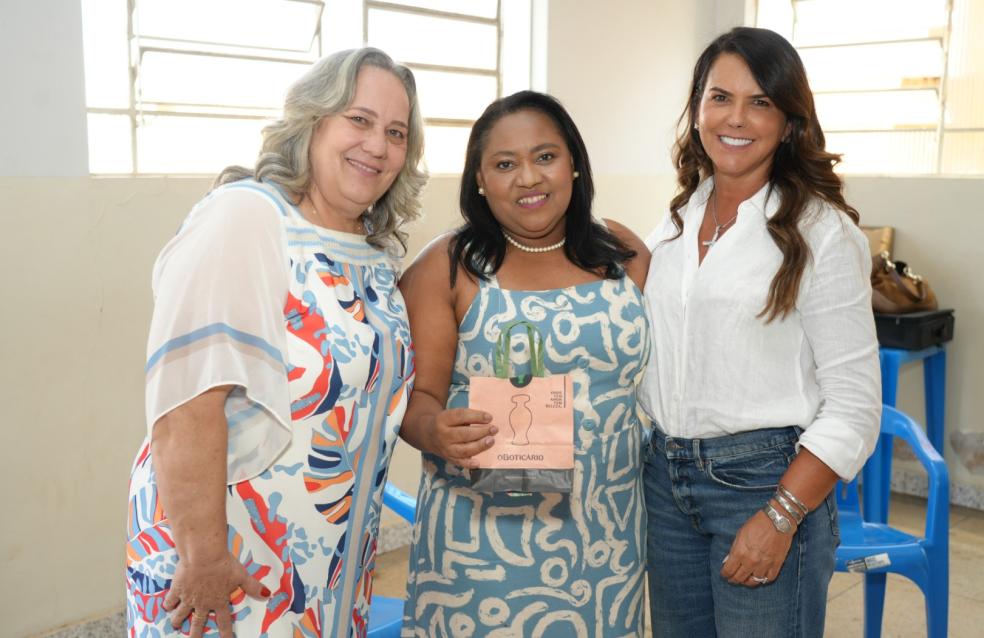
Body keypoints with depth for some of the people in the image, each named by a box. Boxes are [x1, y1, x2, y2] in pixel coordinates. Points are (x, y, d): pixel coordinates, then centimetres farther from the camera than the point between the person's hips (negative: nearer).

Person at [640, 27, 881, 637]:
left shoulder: (822, 233, -10)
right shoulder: (676, 224, 8)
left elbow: (853, 405, -12)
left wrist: (780, 518, -17)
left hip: (763, 476, -5)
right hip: (666, 473, 6)